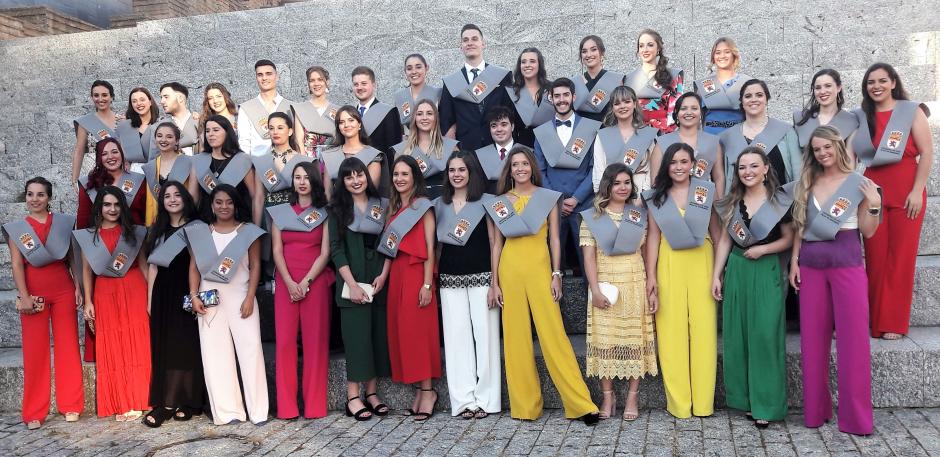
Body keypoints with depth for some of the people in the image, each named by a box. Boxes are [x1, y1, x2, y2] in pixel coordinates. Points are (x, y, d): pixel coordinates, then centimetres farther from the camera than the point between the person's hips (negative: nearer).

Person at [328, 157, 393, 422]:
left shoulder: (382, 205, 9)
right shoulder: (338, 208, 3)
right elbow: (336, 249, -3)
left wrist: (383, 275, -5)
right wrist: (352, 284, -12)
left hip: (379, 280, 3)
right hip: (351, 281, -3)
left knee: (378, 334, 4)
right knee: (356, 335, -5)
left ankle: (372, 392, 14)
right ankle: (353, 397, 1)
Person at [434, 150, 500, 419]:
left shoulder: (485, 203, 1)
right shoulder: (439, 205, 12)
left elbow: (494, 243, -2)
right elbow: (437, 245, 15)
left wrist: (494, 283, -8)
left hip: (481, 277, -3)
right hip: (450, 280, 3)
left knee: (484, 334, -2)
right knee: (456, 336, 2)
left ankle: (485, 399, 6)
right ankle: (464, 399, 8)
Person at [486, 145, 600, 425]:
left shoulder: (548, 198, 5)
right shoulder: (499, 202, 10)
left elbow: (554, 238, 4)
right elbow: (497, 244, 10)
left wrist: (556, 274, -3)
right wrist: (494, 282, 6)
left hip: (539, 268, -2)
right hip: (510, 269, 2)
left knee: (553, 334, -7)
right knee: (515, 336, 3)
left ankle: (580, 404, -1)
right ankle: (524, 405, 13)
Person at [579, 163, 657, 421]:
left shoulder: (640, 215, 9)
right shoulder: (592, 217, 4)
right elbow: (589, 255, -1)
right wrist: (595, 290, -10)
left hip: (635, 284, 1)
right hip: (605, 285, -1)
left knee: (635, 338, 0)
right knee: (604, 339, 0)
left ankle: (632, 396, 8)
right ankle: (608, 396, 9)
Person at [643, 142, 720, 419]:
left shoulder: (707, 191, 2)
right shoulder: (657, 196, 5)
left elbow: (716, 231, 3)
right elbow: (653, 235, 3)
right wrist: (651, 275, -3)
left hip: (701, 263, 0)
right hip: (669, 264, 1)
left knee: (703, 328, 0)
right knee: (672, 329, 0)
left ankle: (703, 400, 10)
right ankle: (677, 401, 8)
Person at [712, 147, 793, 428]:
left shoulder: (779, 201, -3)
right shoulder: (732, 201, 8)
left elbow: (788, 239, 1)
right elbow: (725, 239, 10)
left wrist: (763, 249, -14)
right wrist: (716, 275, 5)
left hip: (766, 271, -4)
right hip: (736, 270, 4)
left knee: (765, 336, -3)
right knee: (736, 336, 7)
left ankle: (765, 405, 5)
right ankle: (743, 397, 19)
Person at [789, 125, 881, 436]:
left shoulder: (858, 183, 1)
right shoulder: (806, 184, 10)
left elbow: (868, 231, 2)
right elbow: (799, 227, 11)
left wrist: (875, 205, -13)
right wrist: (794, 261, 3)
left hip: (847, 265, -3)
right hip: (811, 266, 3)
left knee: (853, 338, -2)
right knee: (813, 338, 5)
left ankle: (855, 415, 8)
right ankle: (815, 409, 16)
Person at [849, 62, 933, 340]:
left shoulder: (911, 111, 1)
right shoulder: (860, 117, 11)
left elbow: (927, 152, -4)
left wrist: (917, 191, -11)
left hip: (905, 192, -3)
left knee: (901, 257, 0)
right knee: (875, 258, 3)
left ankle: (894, 323, 9)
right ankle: (877, 321, 11)